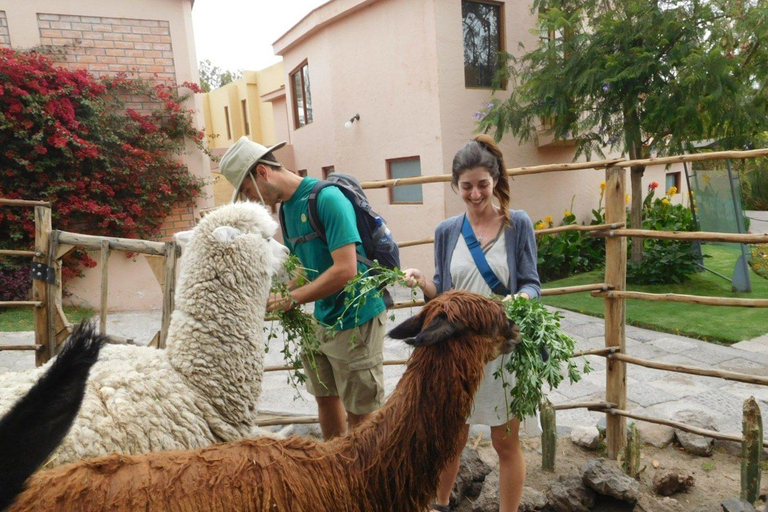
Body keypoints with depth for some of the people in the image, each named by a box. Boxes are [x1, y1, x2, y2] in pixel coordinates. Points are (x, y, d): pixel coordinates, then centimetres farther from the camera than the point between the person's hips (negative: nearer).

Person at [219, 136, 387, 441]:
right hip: (322, 320, 9)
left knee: (360, 413, 4)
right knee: (325, 397, 20)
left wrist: (291, 299, -20)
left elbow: (346, 270, -25)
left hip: (355, 321, -9)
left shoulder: (327, 198, -19)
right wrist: (277, 298, -2)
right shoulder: (286, 207, 9)